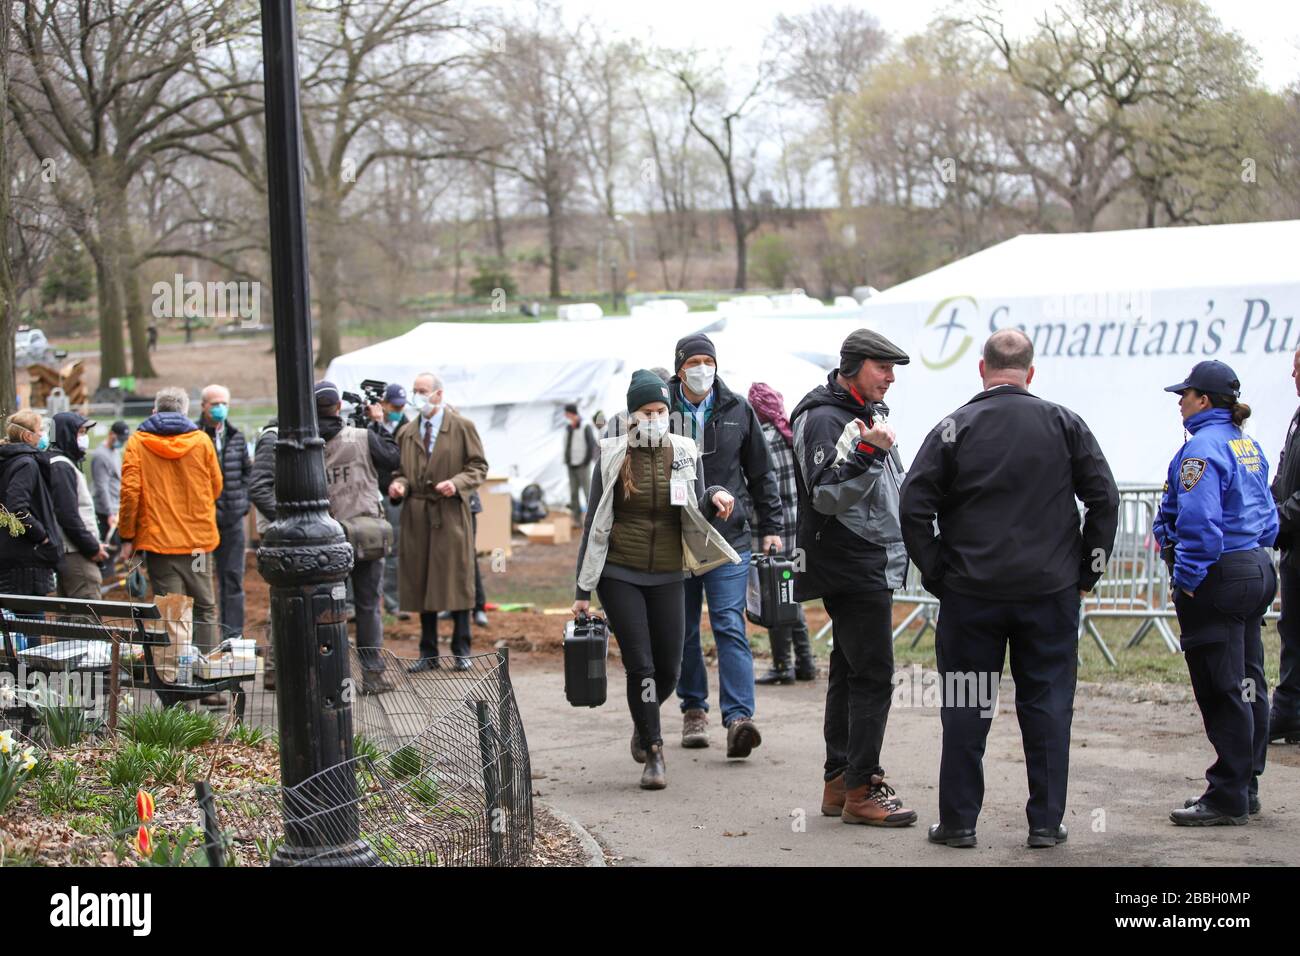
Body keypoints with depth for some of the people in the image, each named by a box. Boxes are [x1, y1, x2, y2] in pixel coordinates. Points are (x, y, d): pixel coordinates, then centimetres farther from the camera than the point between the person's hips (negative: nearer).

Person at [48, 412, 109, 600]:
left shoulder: (66, 464, 20)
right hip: (75, 556, -11)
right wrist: (93, 548, -13)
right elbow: (68, 516, -19)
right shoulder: (61, 467, -12)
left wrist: (94, 545, 16)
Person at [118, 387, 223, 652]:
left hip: (158, 539, -1)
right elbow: (215, 488, 10)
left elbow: (130, 490, -8)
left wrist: (127, 537, -2)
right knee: (205, 608, 12)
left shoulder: (137, 442, -2)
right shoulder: (201, 440, 2)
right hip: (199, 540, 1)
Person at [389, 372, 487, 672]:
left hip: (451, 514, -3)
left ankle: (461, 650, 8)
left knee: (456, 581, -2)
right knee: (420, 584, 3)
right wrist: (399, 484, -5)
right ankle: (428, 653, 10)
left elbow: (478, 466, 2)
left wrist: (457, 483, -16)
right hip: (417, 515, 3)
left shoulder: (463, 428, 3)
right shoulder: (406, 434, 13)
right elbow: (401, 470, 18)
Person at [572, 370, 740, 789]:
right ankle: (653, 754, 1)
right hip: (619, 574, -2)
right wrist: (583, 589, -1)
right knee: (640, 665, -9)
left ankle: (643, 721, 36)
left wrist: (715, 497, -22)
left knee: (669, 668, 4)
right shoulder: (612, 456, -3)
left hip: (667, 576, 2)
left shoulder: (684, 454, 3)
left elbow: (696, 513, 3)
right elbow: (595, 522, 0)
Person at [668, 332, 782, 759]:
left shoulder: (737, 411, 5)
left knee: (730, 626, -9)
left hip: (729, 536, -1)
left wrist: (769, 527, 9)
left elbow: (761, 473, 13)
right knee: (684, 630, 9)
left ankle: (738, 717, -16)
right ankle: (694, 709, 24)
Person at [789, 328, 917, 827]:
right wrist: (868, 452, -32)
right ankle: (860, 790, -9)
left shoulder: (867, 414, 18)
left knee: (849, 674, 12)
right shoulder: (823, 419, -14)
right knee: (873, 677, -11)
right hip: (853, 567, -10)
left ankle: (838, 783, 17)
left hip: (873, 567, 10)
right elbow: (826, 495, -24)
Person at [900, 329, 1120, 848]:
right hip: (1051, 592, 1)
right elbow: (1104, 498, 1)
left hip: (971, 592, -1)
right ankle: (1046, 822, 10)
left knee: (965, 708, 7)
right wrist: (1088, 568, 9)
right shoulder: (1064, 425, 1)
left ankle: (958, 820, 11)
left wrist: (935, 573, 4)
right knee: (1047, 706, 7)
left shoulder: (954, 428, -3)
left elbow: (914, 508, -5)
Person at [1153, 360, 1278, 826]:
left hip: (1218, 578, -10)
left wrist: (1186, 579, -18)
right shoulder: (1248, 446, 13)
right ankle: (1244, 788, 22)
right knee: (1246, 685, 14)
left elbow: (1199, 523, -24)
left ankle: (1227, 800, -1)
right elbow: (1267, 517, 18)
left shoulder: (1202, 448, -17)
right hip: (1256, 570, 10)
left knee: (1222, 691, -5)